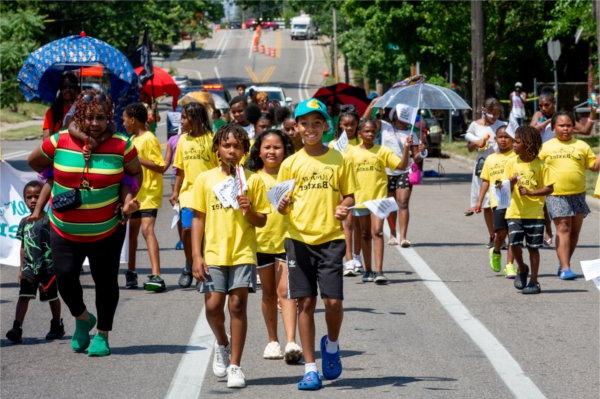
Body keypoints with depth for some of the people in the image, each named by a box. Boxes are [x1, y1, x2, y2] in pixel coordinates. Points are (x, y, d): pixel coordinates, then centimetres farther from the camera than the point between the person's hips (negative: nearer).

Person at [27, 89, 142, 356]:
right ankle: (82, 319, 28)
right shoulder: (59, 142, -8)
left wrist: (128, 198, -10)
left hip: (107, 231, -1)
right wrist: (56, 181, 2)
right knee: (65, 276, -2)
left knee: (105, 282, 6)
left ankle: (102, 334, 25)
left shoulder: (121, 145, -10)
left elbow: (136, 174, 6)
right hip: (65, 231, 1)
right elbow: (34, 161, 9)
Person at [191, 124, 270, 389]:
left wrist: (249, 211, -15)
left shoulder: (252, 180, 3)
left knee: (237, 305, -5)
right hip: (213, 253, 1)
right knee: (213, 305, -5)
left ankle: (234, 366, 2)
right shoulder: (205, 179, 5)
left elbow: (262, 221, 7)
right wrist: (196, 256, -1)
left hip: (243, 253, -1)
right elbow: (198, 219, 6)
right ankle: (222, 344, 26)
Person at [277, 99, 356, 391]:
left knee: (333, 300, -10)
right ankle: (310, 368, 9)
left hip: (331, 238, -1)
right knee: (305, 302, 1)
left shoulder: (339, 160, 5)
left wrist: (345, 207, -11)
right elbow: (281, 205, 9)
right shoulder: (291, 164, 6)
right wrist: (283, 206, -13)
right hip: (299, 238, 1)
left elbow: (349, 195, 10)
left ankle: (331, 344, 22)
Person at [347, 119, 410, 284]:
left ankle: (379, 271, -16)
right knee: (365, 235, 11)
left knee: (377, 232, -12)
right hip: (360, 199, 2)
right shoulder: (353, 152, 6)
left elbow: (401, 166, -4)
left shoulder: (383, 151, 2)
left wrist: (406, 149, -16)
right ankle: (368, 270, 21)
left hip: (378, 198, -2)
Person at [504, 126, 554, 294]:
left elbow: (549, 188, -3)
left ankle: (533, 281, 11)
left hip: (535, 213, -2)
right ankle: (522, 269, 17)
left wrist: (530, 192, -16)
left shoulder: (539, 165, -4)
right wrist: (511, 184, -20)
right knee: (514, 243, -11)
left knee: (533, 247, 2)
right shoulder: (511, 163, 3)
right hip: (515, 212, 2)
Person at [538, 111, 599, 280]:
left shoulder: (581, 146, 9)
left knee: (575, 231, 7)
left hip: (578, 194, 3)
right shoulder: (546, 147, 7)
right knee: (563, 229, -11)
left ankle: (563, 265, 21)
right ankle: (565, 268, -16)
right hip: (556, 195, -3)